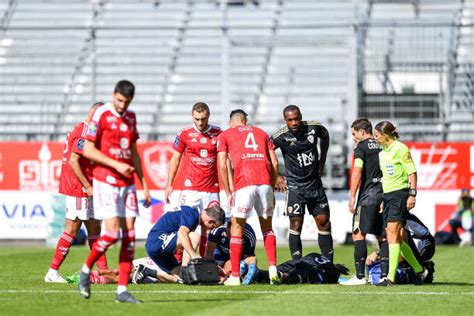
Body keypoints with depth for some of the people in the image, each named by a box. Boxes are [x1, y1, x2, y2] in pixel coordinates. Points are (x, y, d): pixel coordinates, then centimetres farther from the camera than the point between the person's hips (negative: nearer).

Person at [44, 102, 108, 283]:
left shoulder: (80, 130, 16)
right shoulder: (84, 133, -15)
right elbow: (73, 161, -22)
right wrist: (87, 186, -20)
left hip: (83, 189, 10)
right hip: (78, 188, -10)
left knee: (94, 229, 11)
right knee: (72, 230, -7)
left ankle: (104, 270, 14)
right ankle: (53, 272, -4)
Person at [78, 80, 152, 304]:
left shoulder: (131, 117, 13)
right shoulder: (101, 115, -8)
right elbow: (88, 150, -9)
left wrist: (143, 184, 17)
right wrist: (116, 165, -16)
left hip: (127, 183, 6)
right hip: (106, 181, -6)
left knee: (129, 235, 0)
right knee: (113, 233, -14)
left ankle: (122, 290, 1)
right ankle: (86, 269, 10)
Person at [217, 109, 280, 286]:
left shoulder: (225, 135, 15)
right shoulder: (261, 133, 24)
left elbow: (222, 167, 4)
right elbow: (275, 163, 16)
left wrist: (228, 193, 7)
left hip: (244, 184, -3)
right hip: (265, 182, 3)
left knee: (236, 229, 6)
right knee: (267, 227, 18)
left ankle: (235, 276, 4)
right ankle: (272, 267, 2)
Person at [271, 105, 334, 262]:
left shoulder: (314, 128, -6)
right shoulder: (281, 137, -16)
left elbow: (325, 136, 18)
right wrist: (275, 177, -3)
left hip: (315, 183, 4)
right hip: (295, 186, -4)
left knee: (324, 223, 5)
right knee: (296, 225, -9)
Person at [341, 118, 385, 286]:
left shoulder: (361, 147, -4)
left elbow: (357, 172, -14)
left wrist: (352, 197, -14)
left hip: (367, 196, -7)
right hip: (384, 196, 7)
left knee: (358, 234, -5)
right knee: (383, 236, 10)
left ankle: (360, 276, -12)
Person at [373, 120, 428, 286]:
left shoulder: (400, 148, -8)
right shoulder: (383, 151, 16)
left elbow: (412, 172, -10)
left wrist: (412, 194, -16)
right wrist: (382, 200, 22)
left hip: (400, 193, -9)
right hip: (387, 195, 9)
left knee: (393, 233, -15)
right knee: (394, 238, 7)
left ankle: (391, 277, -18)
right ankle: (419, 270, 21)